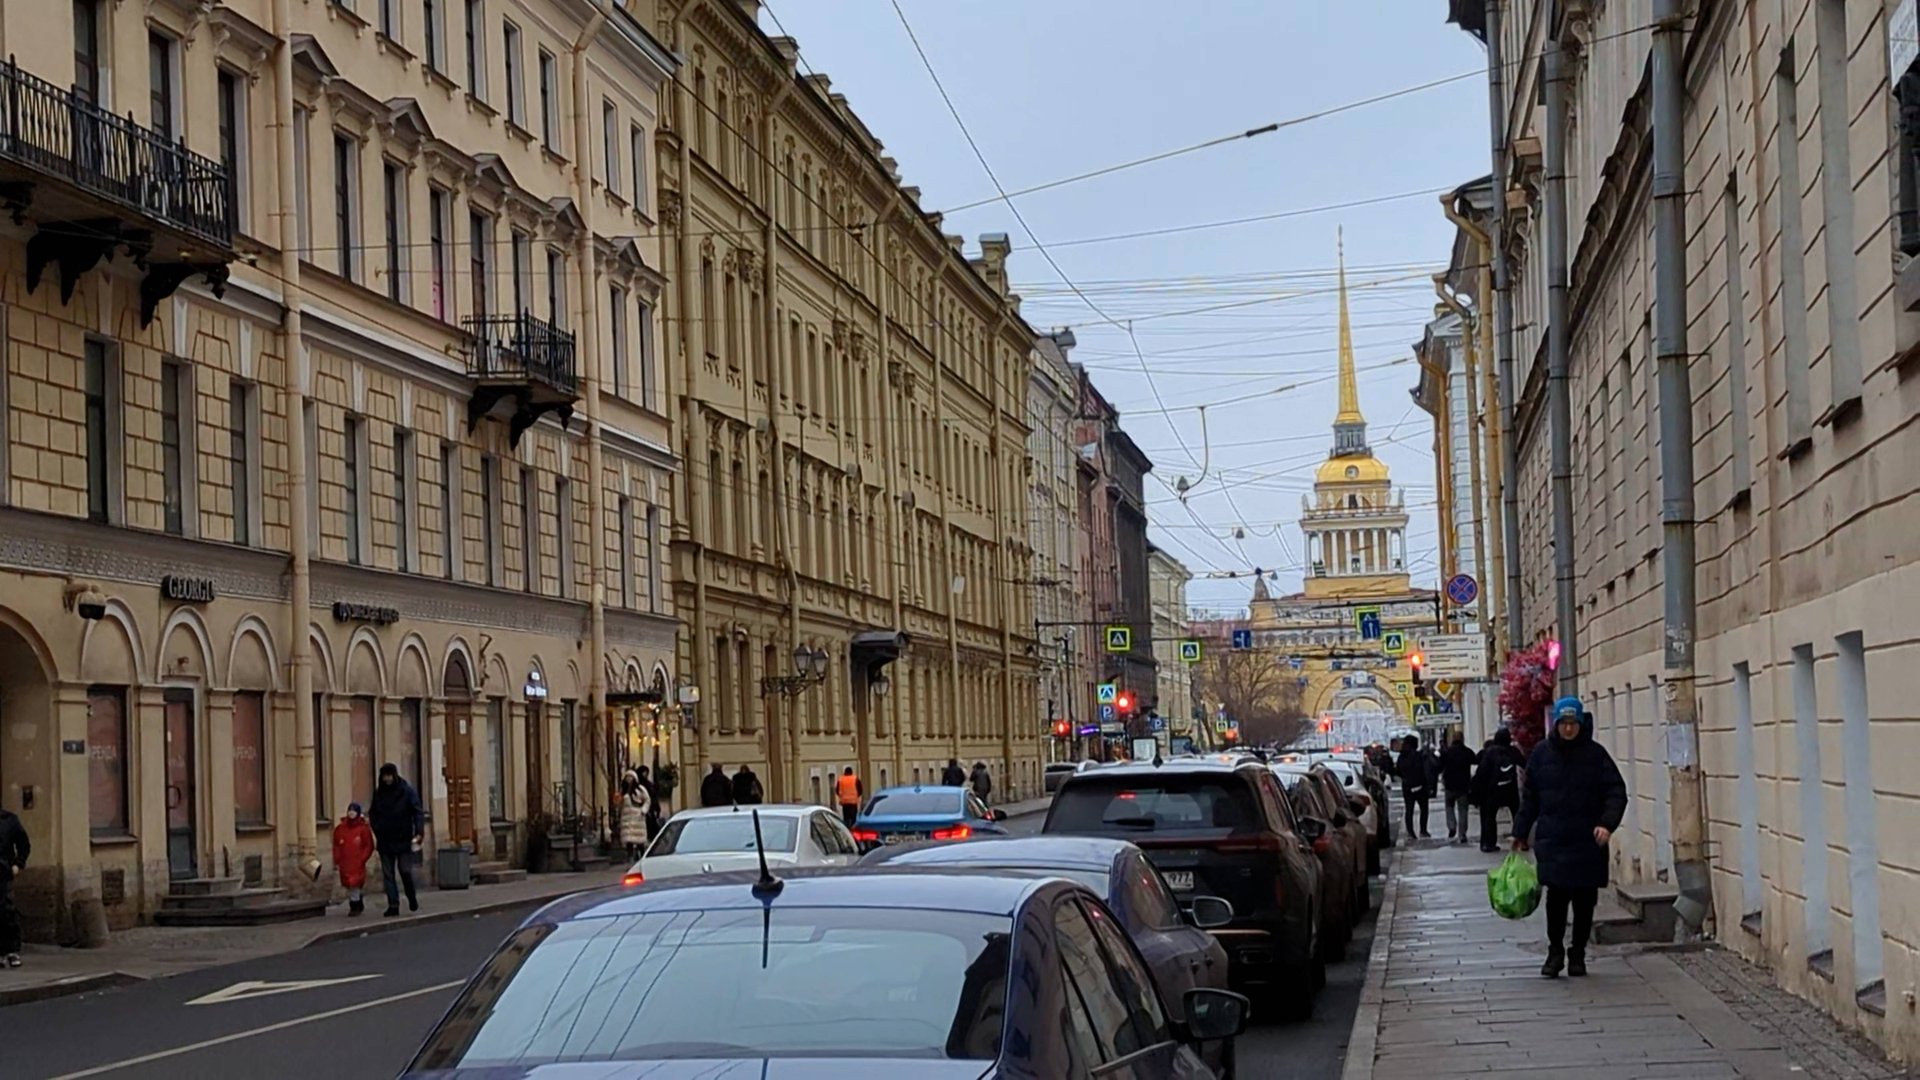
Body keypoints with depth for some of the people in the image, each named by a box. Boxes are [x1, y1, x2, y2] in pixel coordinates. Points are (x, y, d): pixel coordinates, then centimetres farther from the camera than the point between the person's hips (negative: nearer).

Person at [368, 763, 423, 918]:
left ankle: (412, 898, 21)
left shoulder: (408, 791, -6)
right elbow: (373, 812, 16)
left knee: (405, 871, -5)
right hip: (385, 840, 4)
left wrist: (418, 831, -21)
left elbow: (417, 812, -9)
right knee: (388, 874, 4)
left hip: (403, 839, -4)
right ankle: (393, 905, 9)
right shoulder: (378, 792, 6)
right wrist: (373, 823, -4)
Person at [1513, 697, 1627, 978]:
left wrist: (1607, 823, -16)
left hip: (1587, 842, 0)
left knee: (1584, 901, 5)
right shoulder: (1542, 754, 5)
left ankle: (1577, 954, 18)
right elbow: (1529, 797, 13)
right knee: (1556, 897, -8)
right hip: (1552, 840, 0)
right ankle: (1555, 951, 6)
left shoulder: (1595, 754, 1)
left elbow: (1616, 793, -1)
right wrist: (1520, 833, 14)